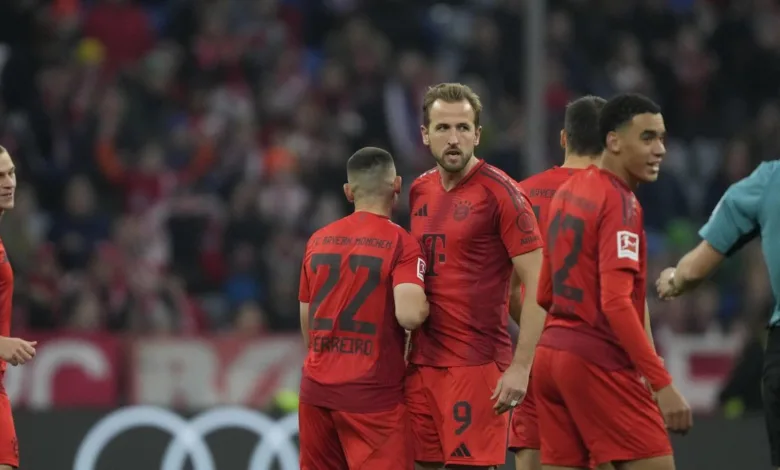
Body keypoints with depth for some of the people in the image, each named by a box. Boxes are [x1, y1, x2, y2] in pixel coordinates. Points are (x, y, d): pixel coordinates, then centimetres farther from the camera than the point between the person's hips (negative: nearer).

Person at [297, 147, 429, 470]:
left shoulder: (318, 241, 8)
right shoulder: (400, 243, -9)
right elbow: (409, 315, -22)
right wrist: (426, 306, 0)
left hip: (317, 388, 6)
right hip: (373, 393, -6)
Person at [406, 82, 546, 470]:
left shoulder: (500, 193, -8)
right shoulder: (419, 192, 12)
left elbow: (537, 285, -11)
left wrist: (521, 367, -17)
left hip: (476, 365, -6)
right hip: (422, 362, 6)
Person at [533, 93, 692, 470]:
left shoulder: (566, 192, 14)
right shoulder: (621, 203, -13)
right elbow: (616, 302, -22)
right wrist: (662, 385, -24)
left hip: (550, 354, 9)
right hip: (599, 362, -9)